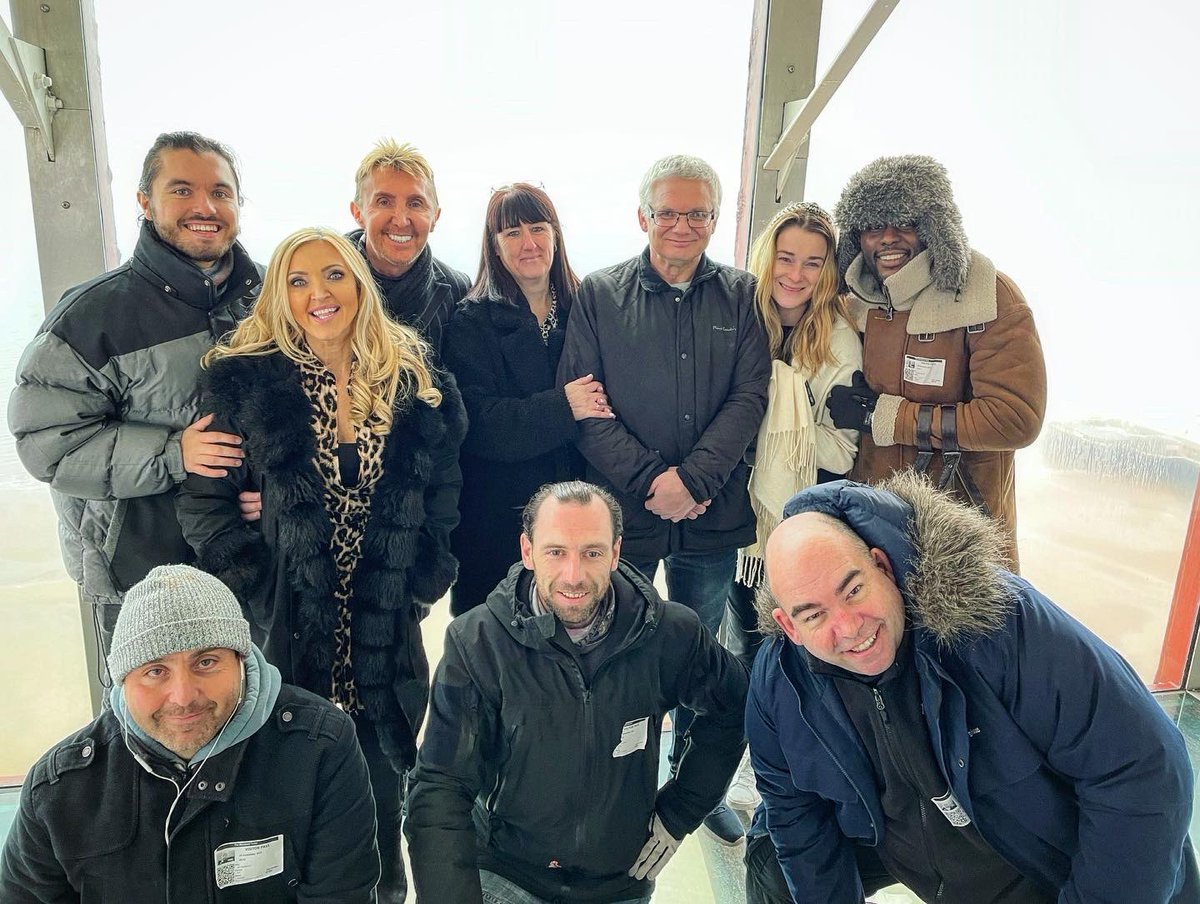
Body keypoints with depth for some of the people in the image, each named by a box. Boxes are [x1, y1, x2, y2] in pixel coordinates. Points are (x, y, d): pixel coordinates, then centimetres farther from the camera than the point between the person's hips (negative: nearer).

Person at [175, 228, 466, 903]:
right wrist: (264, 595, -10)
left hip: (387, 631, 2)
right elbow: (206, 505, -5)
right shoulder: (245, 381, -5)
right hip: (289, 631, -1)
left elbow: (444, 495, 6)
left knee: (381, 784, 15)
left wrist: (423, 585, 0)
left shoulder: (415, 380, 1)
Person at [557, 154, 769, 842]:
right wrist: (649, 480, -15)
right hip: (621, 511, -1)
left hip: (712, 515, 2)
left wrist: (692, 480, -16)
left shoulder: (741, 296, 5)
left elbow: (750, 395, -4)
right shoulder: (600, 296, 1)